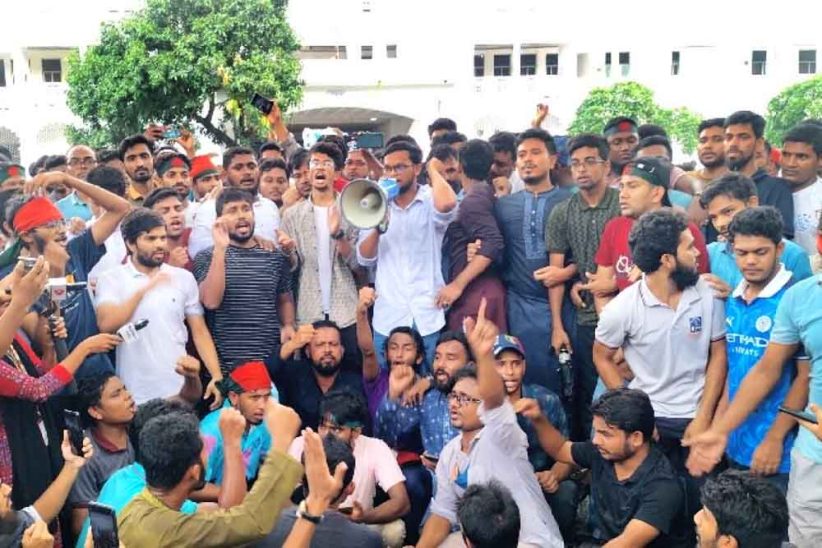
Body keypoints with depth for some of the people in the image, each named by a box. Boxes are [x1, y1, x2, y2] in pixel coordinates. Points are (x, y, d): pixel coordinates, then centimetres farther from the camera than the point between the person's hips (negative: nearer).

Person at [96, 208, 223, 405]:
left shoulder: (184, 278, 5)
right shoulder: (112, 279, -1)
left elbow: (199, 332, 7)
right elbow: (106, 325, -16)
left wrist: (217, 377, -4)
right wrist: (144, 289, -22)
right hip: (134, 396, -2)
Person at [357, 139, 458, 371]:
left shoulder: (431, 202, -2)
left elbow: (447, 204, -29)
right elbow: (365, 259, 4)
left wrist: (433, 169, -11)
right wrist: (377, 228, -15)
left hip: (427, 318, -3)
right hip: (387, 319, 3)